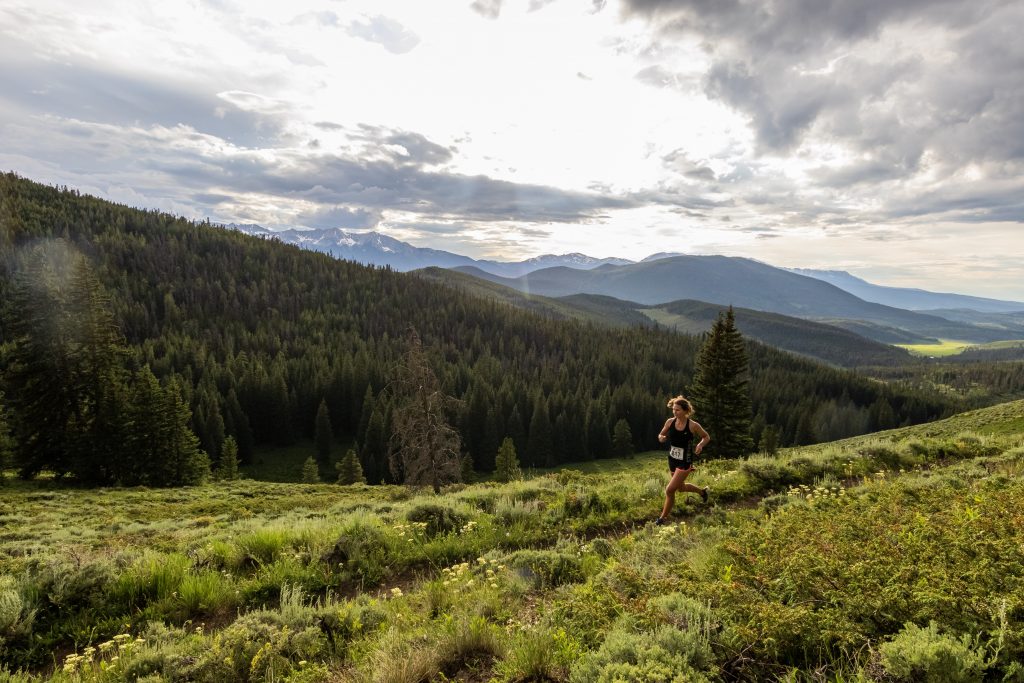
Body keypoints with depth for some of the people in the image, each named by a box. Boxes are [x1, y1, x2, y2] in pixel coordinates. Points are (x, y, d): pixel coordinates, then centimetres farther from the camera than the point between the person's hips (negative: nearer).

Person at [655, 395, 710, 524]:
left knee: (669, 490, -10)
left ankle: (663, 518, 9)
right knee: (681, 488, 25)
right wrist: (661, 438, -16)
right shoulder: (670, 422, -7)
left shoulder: (693, 425, -17)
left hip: (684, 463, -6)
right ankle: (702, 491, 55)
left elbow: (706, 437, -2)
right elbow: (662, 435, 8)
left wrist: (700, 445, -22)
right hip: (672, 461, 6)